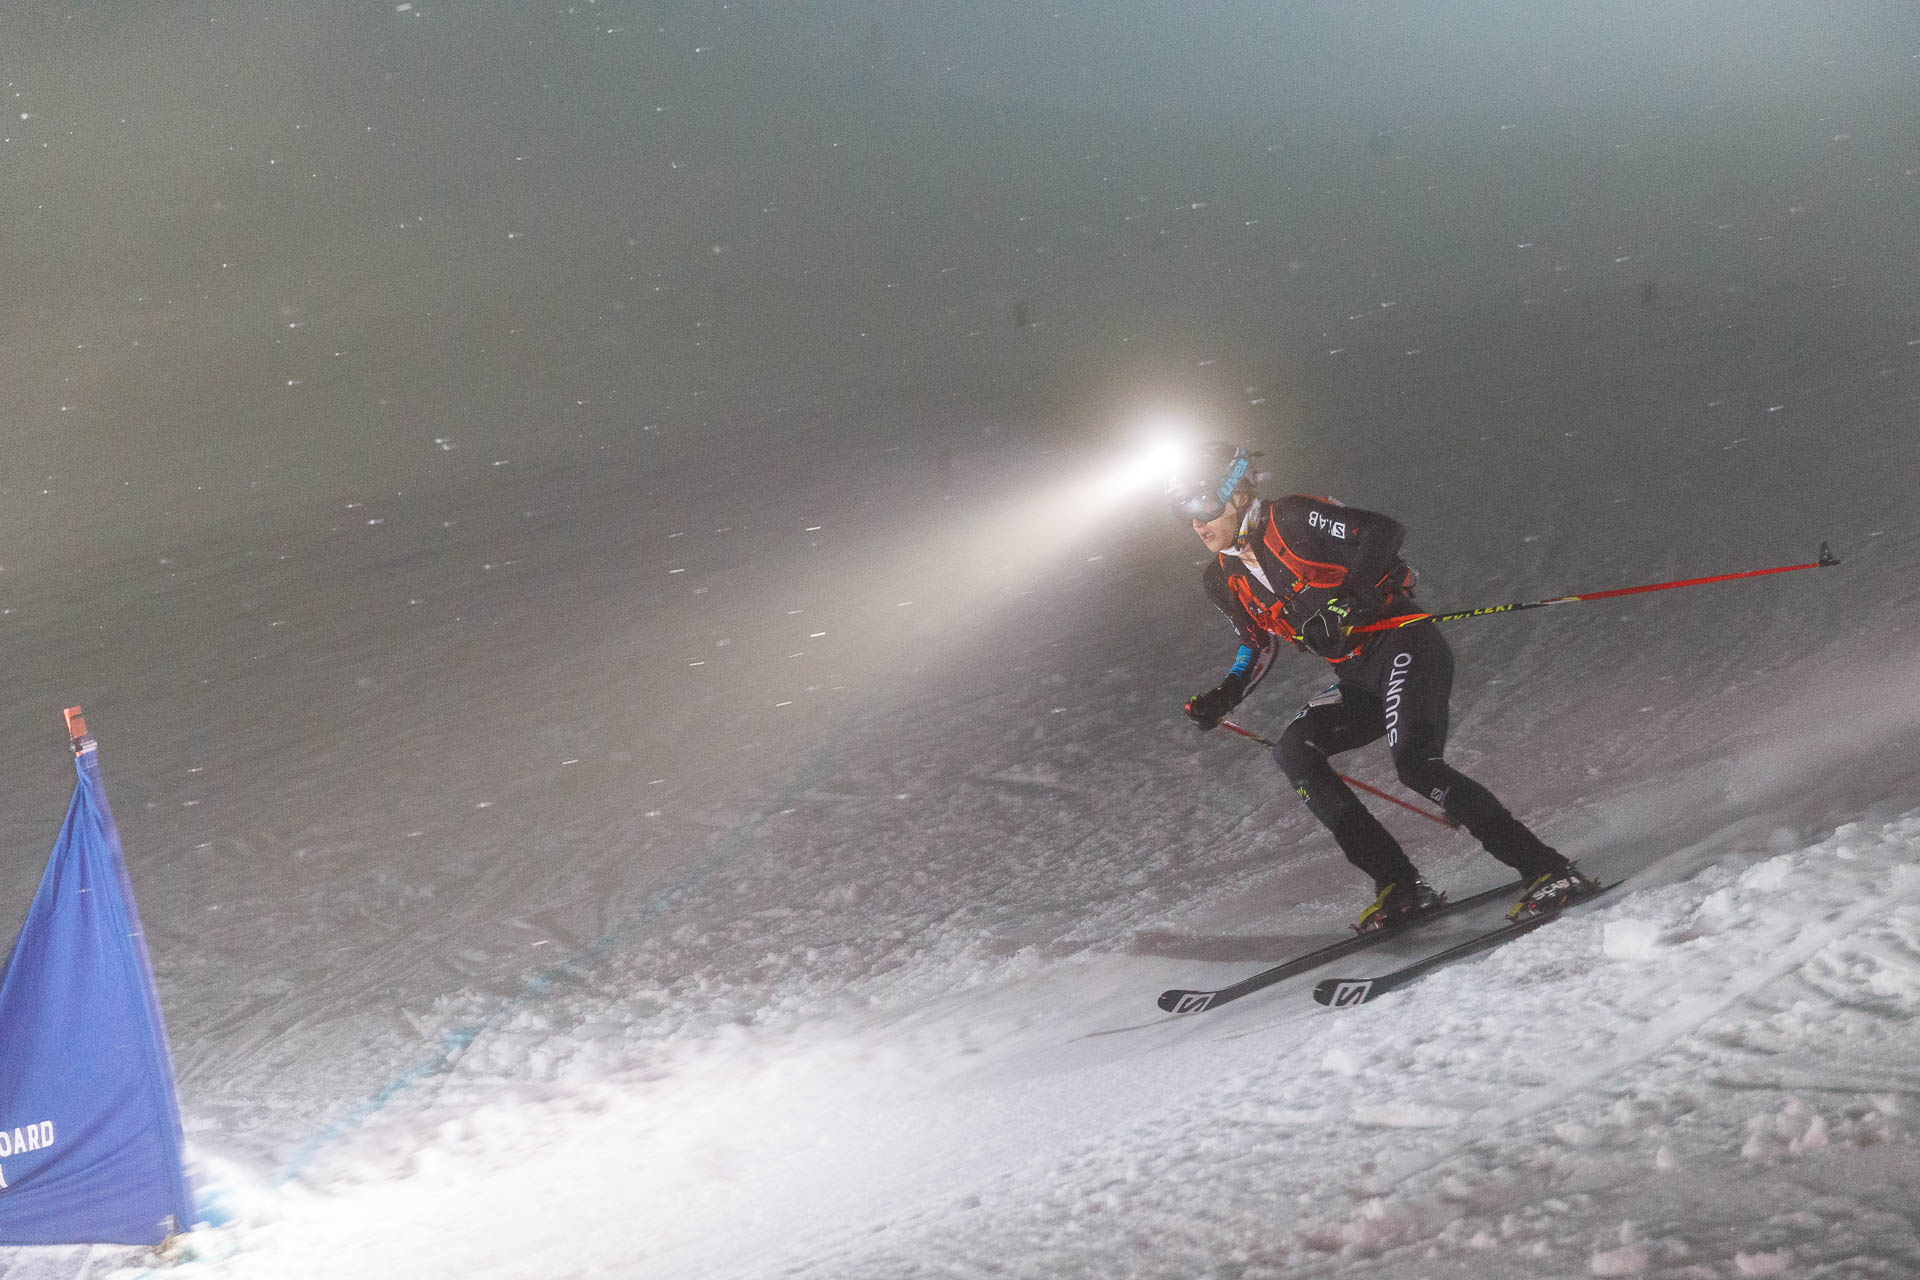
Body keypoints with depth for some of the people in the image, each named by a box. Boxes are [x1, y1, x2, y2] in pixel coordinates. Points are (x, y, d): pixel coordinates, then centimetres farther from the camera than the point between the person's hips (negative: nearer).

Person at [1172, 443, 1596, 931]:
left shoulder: (1292, 520, -12)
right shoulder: (1224, 581, 10)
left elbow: (1382, 531, -19)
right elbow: (1258, 647, 24)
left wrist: (1345, 603, -29)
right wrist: (1222, 698, 7)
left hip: (1403, 647, -8)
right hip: (1359, 682, 8)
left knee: (1414, 762, -27)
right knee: (1293, 750, -14)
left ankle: (1549, 870, -23)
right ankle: (1400, 886, -15)